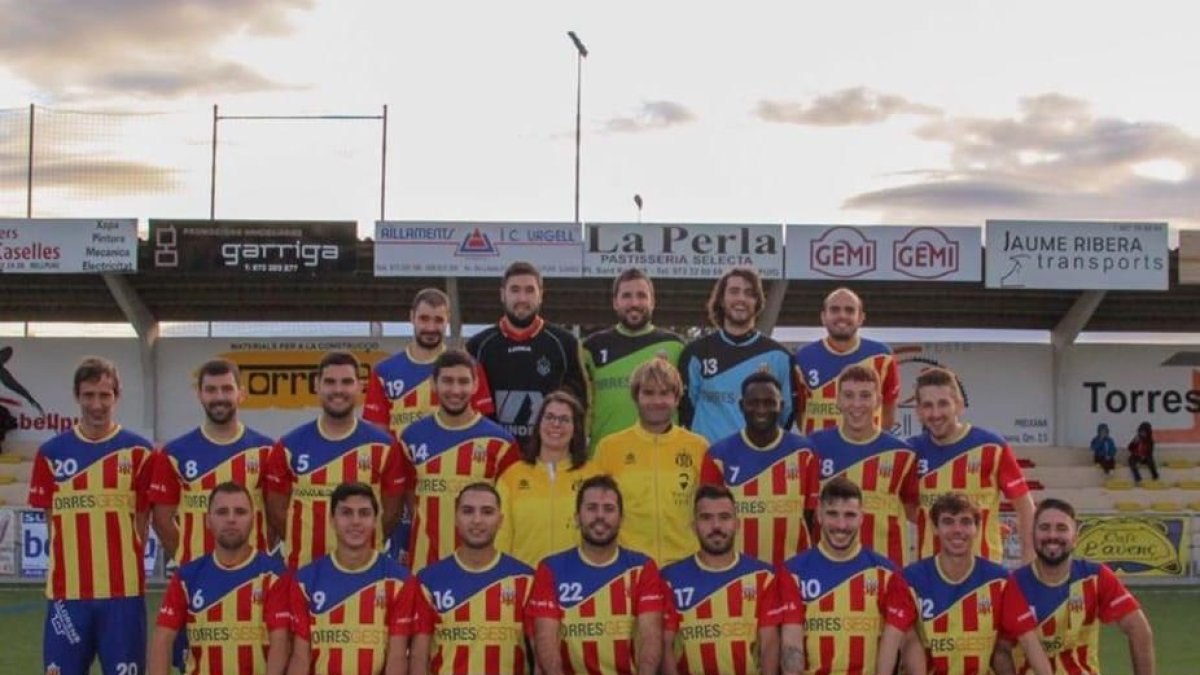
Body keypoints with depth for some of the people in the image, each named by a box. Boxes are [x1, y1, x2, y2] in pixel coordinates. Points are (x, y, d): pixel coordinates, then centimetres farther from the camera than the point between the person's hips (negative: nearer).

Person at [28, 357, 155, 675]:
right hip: (66, 590, 1)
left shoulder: (139, 452, 3)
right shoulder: (51, 453, 7)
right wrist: (74, 562, 0)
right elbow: (53, 520, 8)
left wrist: (121, 564, -1)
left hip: (123, 589, -1)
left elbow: (142, 522, 5)